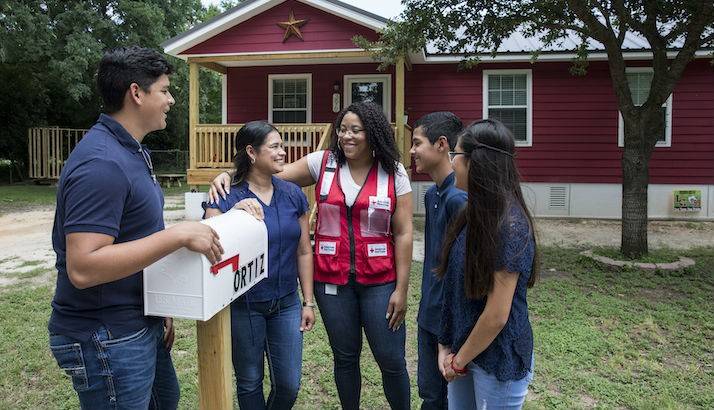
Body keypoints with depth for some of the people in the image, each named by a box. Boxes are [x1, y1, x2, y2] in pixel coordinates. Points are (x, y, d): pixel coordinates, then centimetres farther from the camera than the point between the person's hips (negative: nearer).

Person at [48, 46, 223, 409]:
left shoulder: (132, 151, 8)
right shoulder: (102, 163, -24)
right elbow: (83, 268, -31)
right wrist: (179, 235, -30)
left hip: (142, 324, 10)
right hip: (106, 339, -10)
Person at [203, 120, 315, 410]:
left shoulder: (293, 194, 0)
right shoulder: (227, 198, -11)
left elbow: (304, 252, 5)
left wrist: (308, 301, 5)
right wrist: (234, 214, -33)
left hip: (286, 303, 3)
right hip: (244, 306, -3)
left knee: (289, 383, 11)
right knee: (249, 382, 15)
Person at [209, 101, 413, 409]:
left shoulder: (394, 174, -4)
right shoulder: (323, 162, 0)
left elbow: (403, 233, -4)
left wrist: (401, 289, -5)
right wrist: (228, 175, -14)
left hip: (379, 280, -1)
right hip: (331, 279, 2)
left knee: (392, 360, 6)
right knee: (345, 357, 16)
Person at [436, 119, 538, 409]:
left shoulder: (509, 226, -24)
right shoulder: (473, 215, 0)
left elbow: (496, 317, -22)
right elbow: (456, 287, 4)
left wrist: (459, 361, -11)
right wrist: (446, 346, 1)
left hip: (498, 361, -7)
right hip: (463, 350, 7)